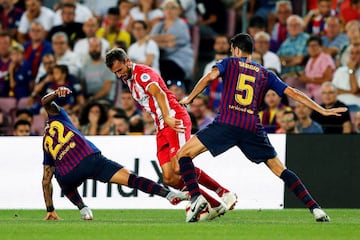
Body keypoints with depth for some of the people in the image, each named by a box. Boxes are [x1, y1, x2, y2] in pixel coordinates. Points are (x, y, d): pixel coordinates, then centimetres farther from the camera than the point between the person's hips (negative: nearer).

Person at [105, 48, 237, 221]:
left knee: (179, 169, -23)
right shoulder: (128, 79, 19)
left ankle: (226, 194, -11)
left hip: (176, 120, -9)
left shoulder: (142, 73, -10)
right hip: (162, 128, 9)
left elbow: (158, 93, -28)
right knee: (169, 178, -5)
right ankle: (214, 206, -3)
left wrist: (168, 118, -44)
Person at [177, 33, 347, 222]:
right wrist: (323, 111, 21)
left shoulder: (229, 63, 16)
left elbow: (210, 76, -4)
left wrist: (189, 99, 3)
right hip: (253, 128, 3)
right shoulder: (266, 74, 22)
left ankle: (196, 197, -16)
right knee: (280, 170, 11)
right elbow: (293, 93, 18)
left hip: (226, 123, -3)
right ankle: (315, 208, -1)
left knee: (184, 154, 7)